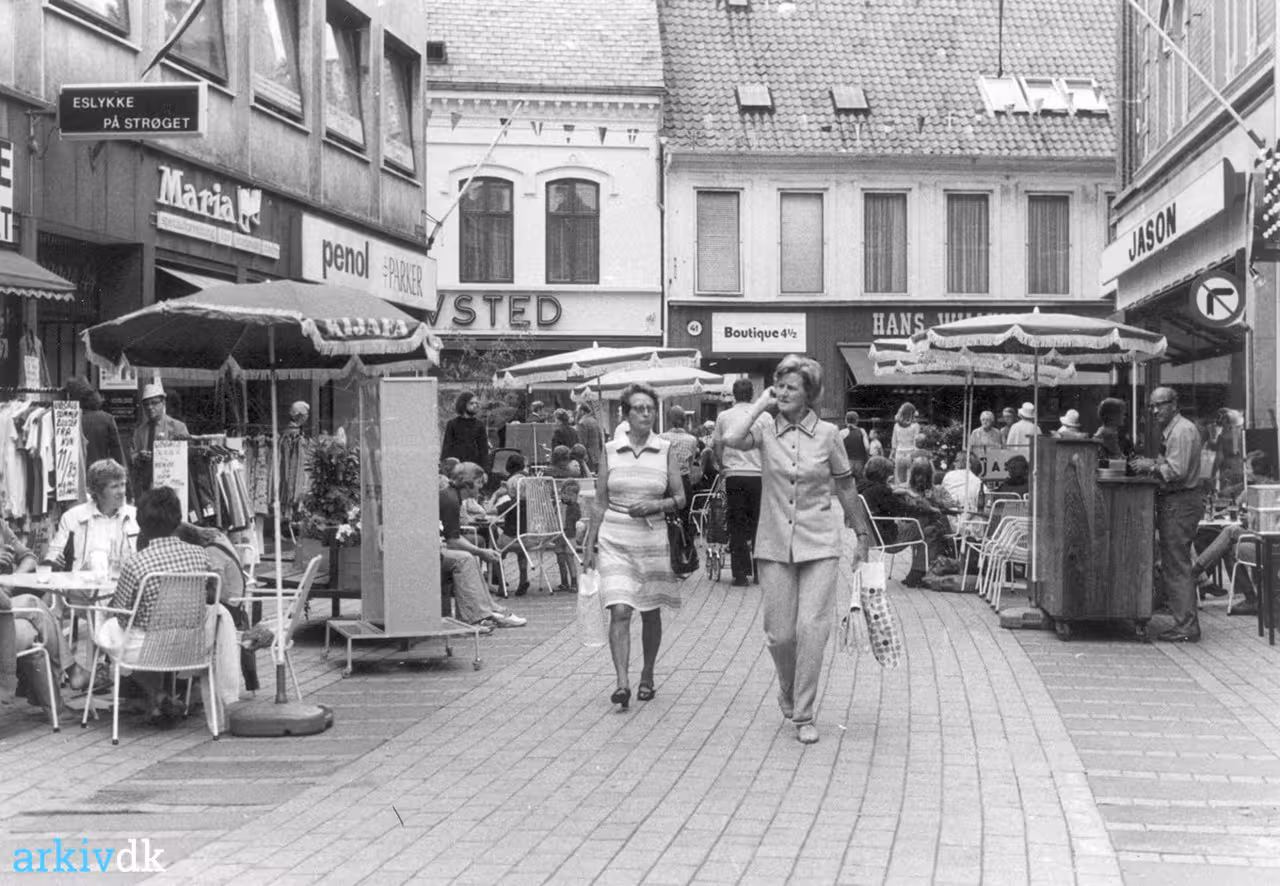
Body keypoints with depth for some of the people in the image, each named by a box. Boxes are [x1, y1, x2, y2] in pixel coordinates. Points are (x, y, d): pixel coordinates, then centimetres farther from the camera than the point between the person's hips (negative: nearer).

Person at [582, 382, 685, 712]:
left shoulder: (666, 450, 2)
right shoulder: (610, 450, 3)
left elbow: (680, 499, 4)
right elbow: (600, 502, 8)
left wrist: (655, 505, -14)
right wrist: (589, 543, 5)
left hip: (652, 539, 1)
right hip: (614, 539, -1)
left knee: (650, 613, 10)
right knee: (619, 611, -13)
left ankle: (647, 677, 27)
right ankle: (622, 683, -17)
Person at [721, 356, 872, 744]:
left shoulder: (827, 434, 0)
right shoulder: (766, 431, 0)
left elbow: (846, 489, 10)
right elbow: (731, 439, -22)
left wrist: (862, 535, 14)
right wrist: (761, 404, -10)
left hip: (819, 545, -1)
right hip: (775, 546, 1)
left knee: (812, 629, -9)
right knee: (779, 634, 3)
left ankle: (804, 716, 2)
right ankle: (788, 689, 34)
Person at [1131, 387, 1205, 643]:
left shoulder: (1183, 431, -14)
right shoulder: (1170, 431, 18)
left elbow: (1177, 471, -21)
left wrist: (1151, 467, -12)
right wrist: (1151, 464, 6)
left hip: (1180, 504, -10)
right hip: (1172, 503, 10)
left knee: (1177, 566, -8)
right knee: (1172, 566, 12)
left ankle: (1187, 628, -7)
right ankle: (1183, 623, 16)